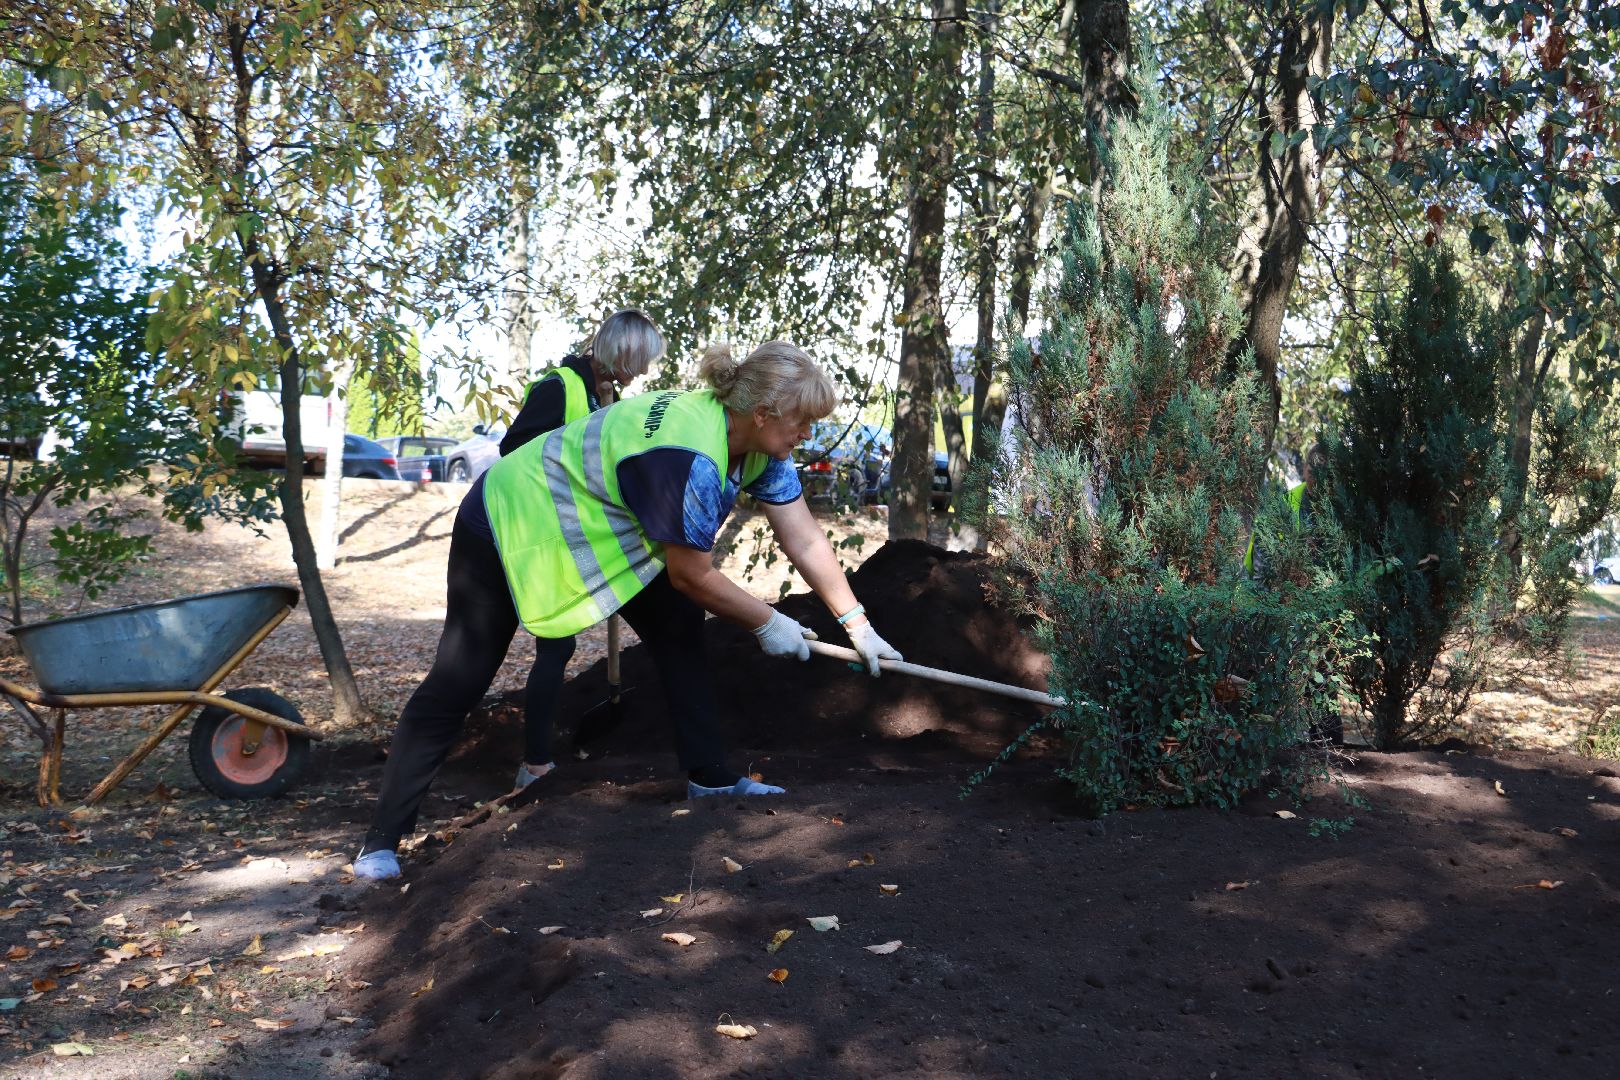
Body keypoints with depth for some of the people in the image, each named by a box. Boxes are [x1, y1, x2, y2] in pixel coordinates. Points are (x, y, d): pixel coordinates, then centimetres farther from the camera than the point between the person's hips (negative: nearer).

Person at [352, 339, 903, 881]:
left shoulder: (760, 443, -10)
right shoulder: (687, 457, -37)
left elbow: (806, 542, -5)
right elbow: (692, 577, -25)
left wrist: (857, 624, -7)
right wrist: (768, 622, -11)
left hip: (594, 531, 9)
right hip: (506, 526, -9)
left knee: (678, 627, 2)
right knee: (458, 683, -5)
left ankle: (709, 775, 12)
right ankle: (382, 838, 5)